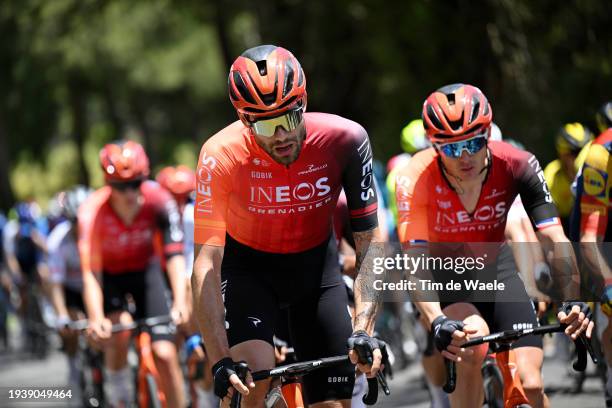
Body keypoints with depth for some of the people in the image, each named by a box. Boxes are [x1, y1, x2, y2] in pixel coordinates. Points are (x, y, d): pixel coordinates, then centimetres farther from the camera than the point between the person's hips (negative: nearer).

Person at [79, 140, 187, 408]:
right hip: (109, 275, -1)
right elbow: (90, 273, -34)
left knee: (165, 354, -11)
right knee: (119, 329, -30)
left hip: (145, 271, 1)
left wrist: (180, 303, -47)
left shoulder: (158, 201, -27)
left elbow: (174, 255, -32)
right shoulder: (93, 212, -30)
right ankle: (116, 384, -2)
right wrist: (95, 319, -48)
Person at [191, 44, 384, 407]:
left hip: (315, 265, 2)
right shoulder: (221, 155, -30)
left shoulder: (344, 139, -27)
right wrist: (221, 362, -39)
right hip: (249, 267, -2)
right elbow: (206, 263, -30)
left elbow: (370, 242, -21)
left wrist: (364, 330, -34)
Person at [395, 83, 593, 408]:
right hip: (442, 278, -2)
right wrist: (438, 322, -54)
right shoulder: (415, 179, -29)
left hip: (496, 271, 2)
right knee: (472, 348, -34)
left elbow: (555, 239, -28)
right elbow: (415, 260, -37)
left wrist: (573, 301, -44)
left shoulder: (516, 165, -24)